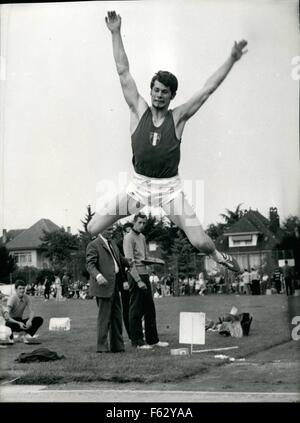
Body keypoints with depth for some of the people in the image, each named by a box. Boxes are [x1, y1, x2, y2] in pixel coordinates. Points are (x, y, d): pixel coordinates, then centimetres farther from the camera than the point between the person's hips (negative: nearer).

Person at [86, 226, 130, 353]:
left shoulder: (113, 244, 20)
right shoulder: (93, 245, -8)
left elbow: (120, 259, 31)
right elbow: (90, 265, -17)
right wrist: (98, 276, -34)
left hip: (115, 285, 9)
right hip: (103, 285, -9)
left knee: (117, 316, 12)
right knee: (104, 317, -6)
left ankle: (117, 346, 20)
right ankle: (102, 347, 2)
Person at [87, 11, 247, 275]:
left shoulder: (178, 117, -1)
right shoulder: (139, 111, 1)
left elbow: (208, 89, -2)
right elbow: (123, 72, -1)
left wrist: (232, 60, -6)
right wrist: (116, 33, -5)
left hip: (169, 188, -1)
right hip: (139, 185, 1)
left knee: (201, 243, -12)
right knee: (92, 230, -6)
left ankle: (217, 256, 25)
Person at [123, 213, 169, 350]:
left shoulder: (142, 237, 17)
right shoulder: (129, 238, -10)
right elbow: (130, 261, -16)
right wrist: (138, 281, -20)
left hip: (145, 274, 9)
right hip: (136, 276, -9)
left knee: (150, 309, 12)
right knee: (136, 311, -2)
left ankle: (152, 339, 20)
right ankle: (137, 341, 6)